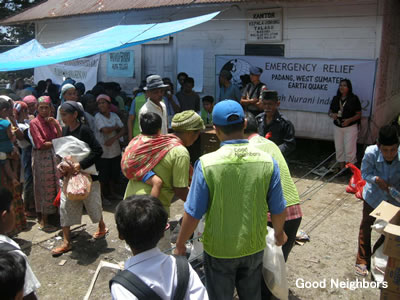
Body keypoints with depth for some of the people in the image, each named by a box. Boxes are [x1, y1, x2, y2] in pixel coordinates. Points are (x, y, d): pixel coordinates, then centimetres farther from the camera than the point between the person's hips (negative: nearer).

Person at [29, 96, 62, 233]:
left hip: (54, 156, 5)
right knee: (45, 189, -1)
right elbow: (41, 144, -13)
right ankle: (44, 221, 8)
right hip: (42, 158, -5)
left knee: (57, 186, 6)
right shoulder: (34, 123, -6)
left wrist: (56, 124, -12)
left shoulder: (53, 121, 10)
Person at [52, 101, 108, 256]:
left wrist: (80, 165, -27)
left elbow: (98, 151, -23)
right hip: (69, 174, 6)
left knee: (93, 203, 11)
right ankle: (66, 242, 13)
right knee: (65, 206, 3)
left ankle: (102, 226, 40)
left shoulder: (84, 130, -17)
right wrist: (61, 164, -7)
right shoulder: (65, 130, 3)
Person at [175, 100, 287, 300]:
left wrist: (180, 244, 1)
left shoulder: (207, 163, -21)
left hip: (219, 249, -2)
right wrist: (279, 233, 17)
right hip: (253, 246, 2)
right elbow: (278, 210, -4)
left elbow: (193, 214, -16)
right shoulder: (267, 161, -14)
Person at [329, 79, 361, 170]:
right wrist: (332, 115, -11)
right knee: (339, 148, 9)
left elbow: (359, 114, -5)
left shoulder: (354, 99, -6)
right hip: (337, 127, 5)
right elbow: (330, 111, 13)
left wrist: (349, 120, -21)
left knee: (349, 149, -6)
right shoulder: (335, 98, 7)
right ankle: (342, 168, 21)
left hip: (350, 127, -5)